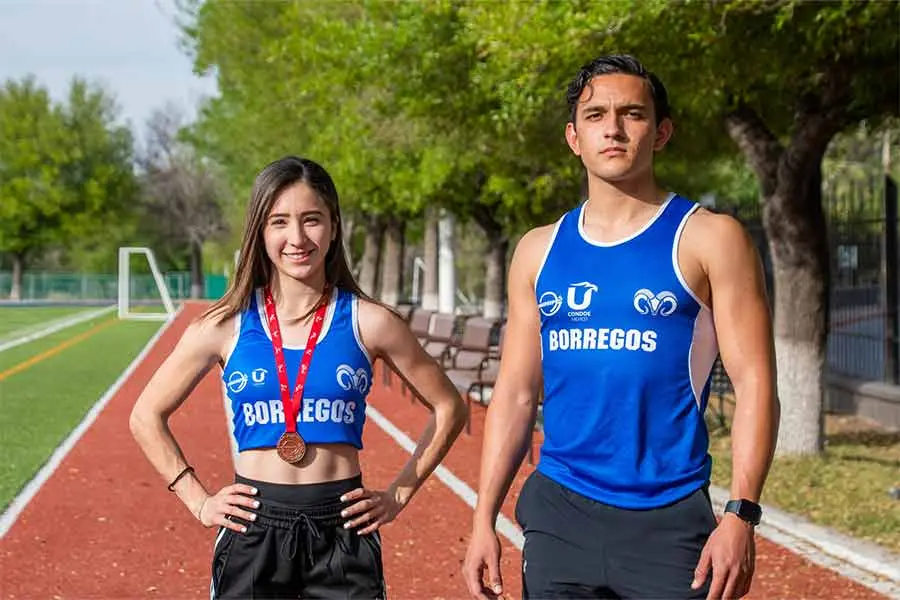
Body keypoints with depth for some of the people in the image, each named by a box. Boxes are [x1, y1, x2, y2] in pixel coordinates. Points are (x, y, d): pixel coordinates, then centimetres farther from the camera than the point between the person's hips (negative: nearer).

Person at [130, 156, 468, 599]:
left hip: (343, 529, 0)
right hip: (253, 529, 1)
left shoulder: (367, 323, -1)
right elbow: (147, 416, 11)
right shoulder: (226, 326, 1)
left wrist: (398, 496, 4)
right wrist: (198, 502, 4)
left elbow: (448, 409, 9)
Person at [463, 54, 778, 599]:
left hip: (669, 522, -3)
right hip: (560, 517, 4)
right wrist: (485, 519, 5)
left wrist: (741, 515, -17)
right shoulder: (539, 251, 10)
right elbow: (515, 394, 12)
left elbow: (755, 384, -7)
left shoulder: (709, 239, -2)